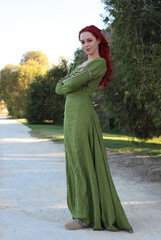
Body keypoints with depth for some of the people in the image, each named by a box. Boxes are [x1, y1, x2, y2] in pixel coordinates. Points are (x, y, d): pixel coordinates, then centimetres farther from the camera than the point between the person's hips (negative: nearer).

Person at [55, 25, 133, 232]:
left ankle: (86, 216, 3)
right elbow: (59, 88, 14)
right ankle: (86, 211, 21)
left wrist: (69, 84, 6)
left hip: (81, 115, -10)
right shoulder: (81, 65, 23)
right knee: (78, 163, 12)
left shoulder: (100, 63, -7)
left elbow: (71, 85, -15)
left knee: (84, 164, -5)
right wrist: (74, 83, -3)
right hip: (72, 115, 10)